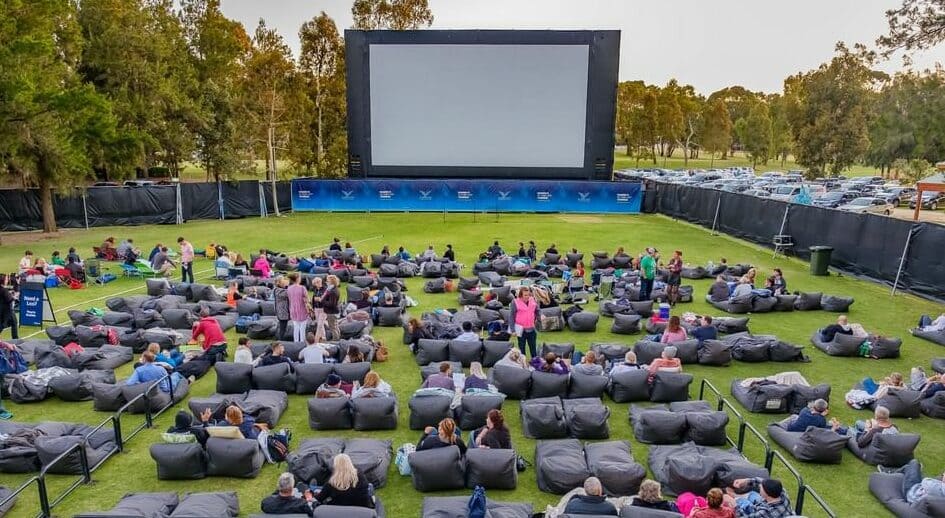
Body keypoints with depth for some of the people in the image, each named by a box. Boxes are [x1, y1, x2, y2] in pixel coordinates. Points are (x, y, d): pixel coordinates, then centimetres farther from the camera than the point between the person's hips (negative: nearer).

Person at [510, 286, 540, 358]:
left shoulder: (533, 301, -1)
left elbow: (537, 312, 15)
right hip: (521, 330, -3)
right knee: (521, 349, 10)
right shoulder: (515, 303, -11)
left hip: (532, 329, 3)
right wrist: (513, 330, -11)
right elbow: (512, 317, -9)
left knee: (533, 348, 13)